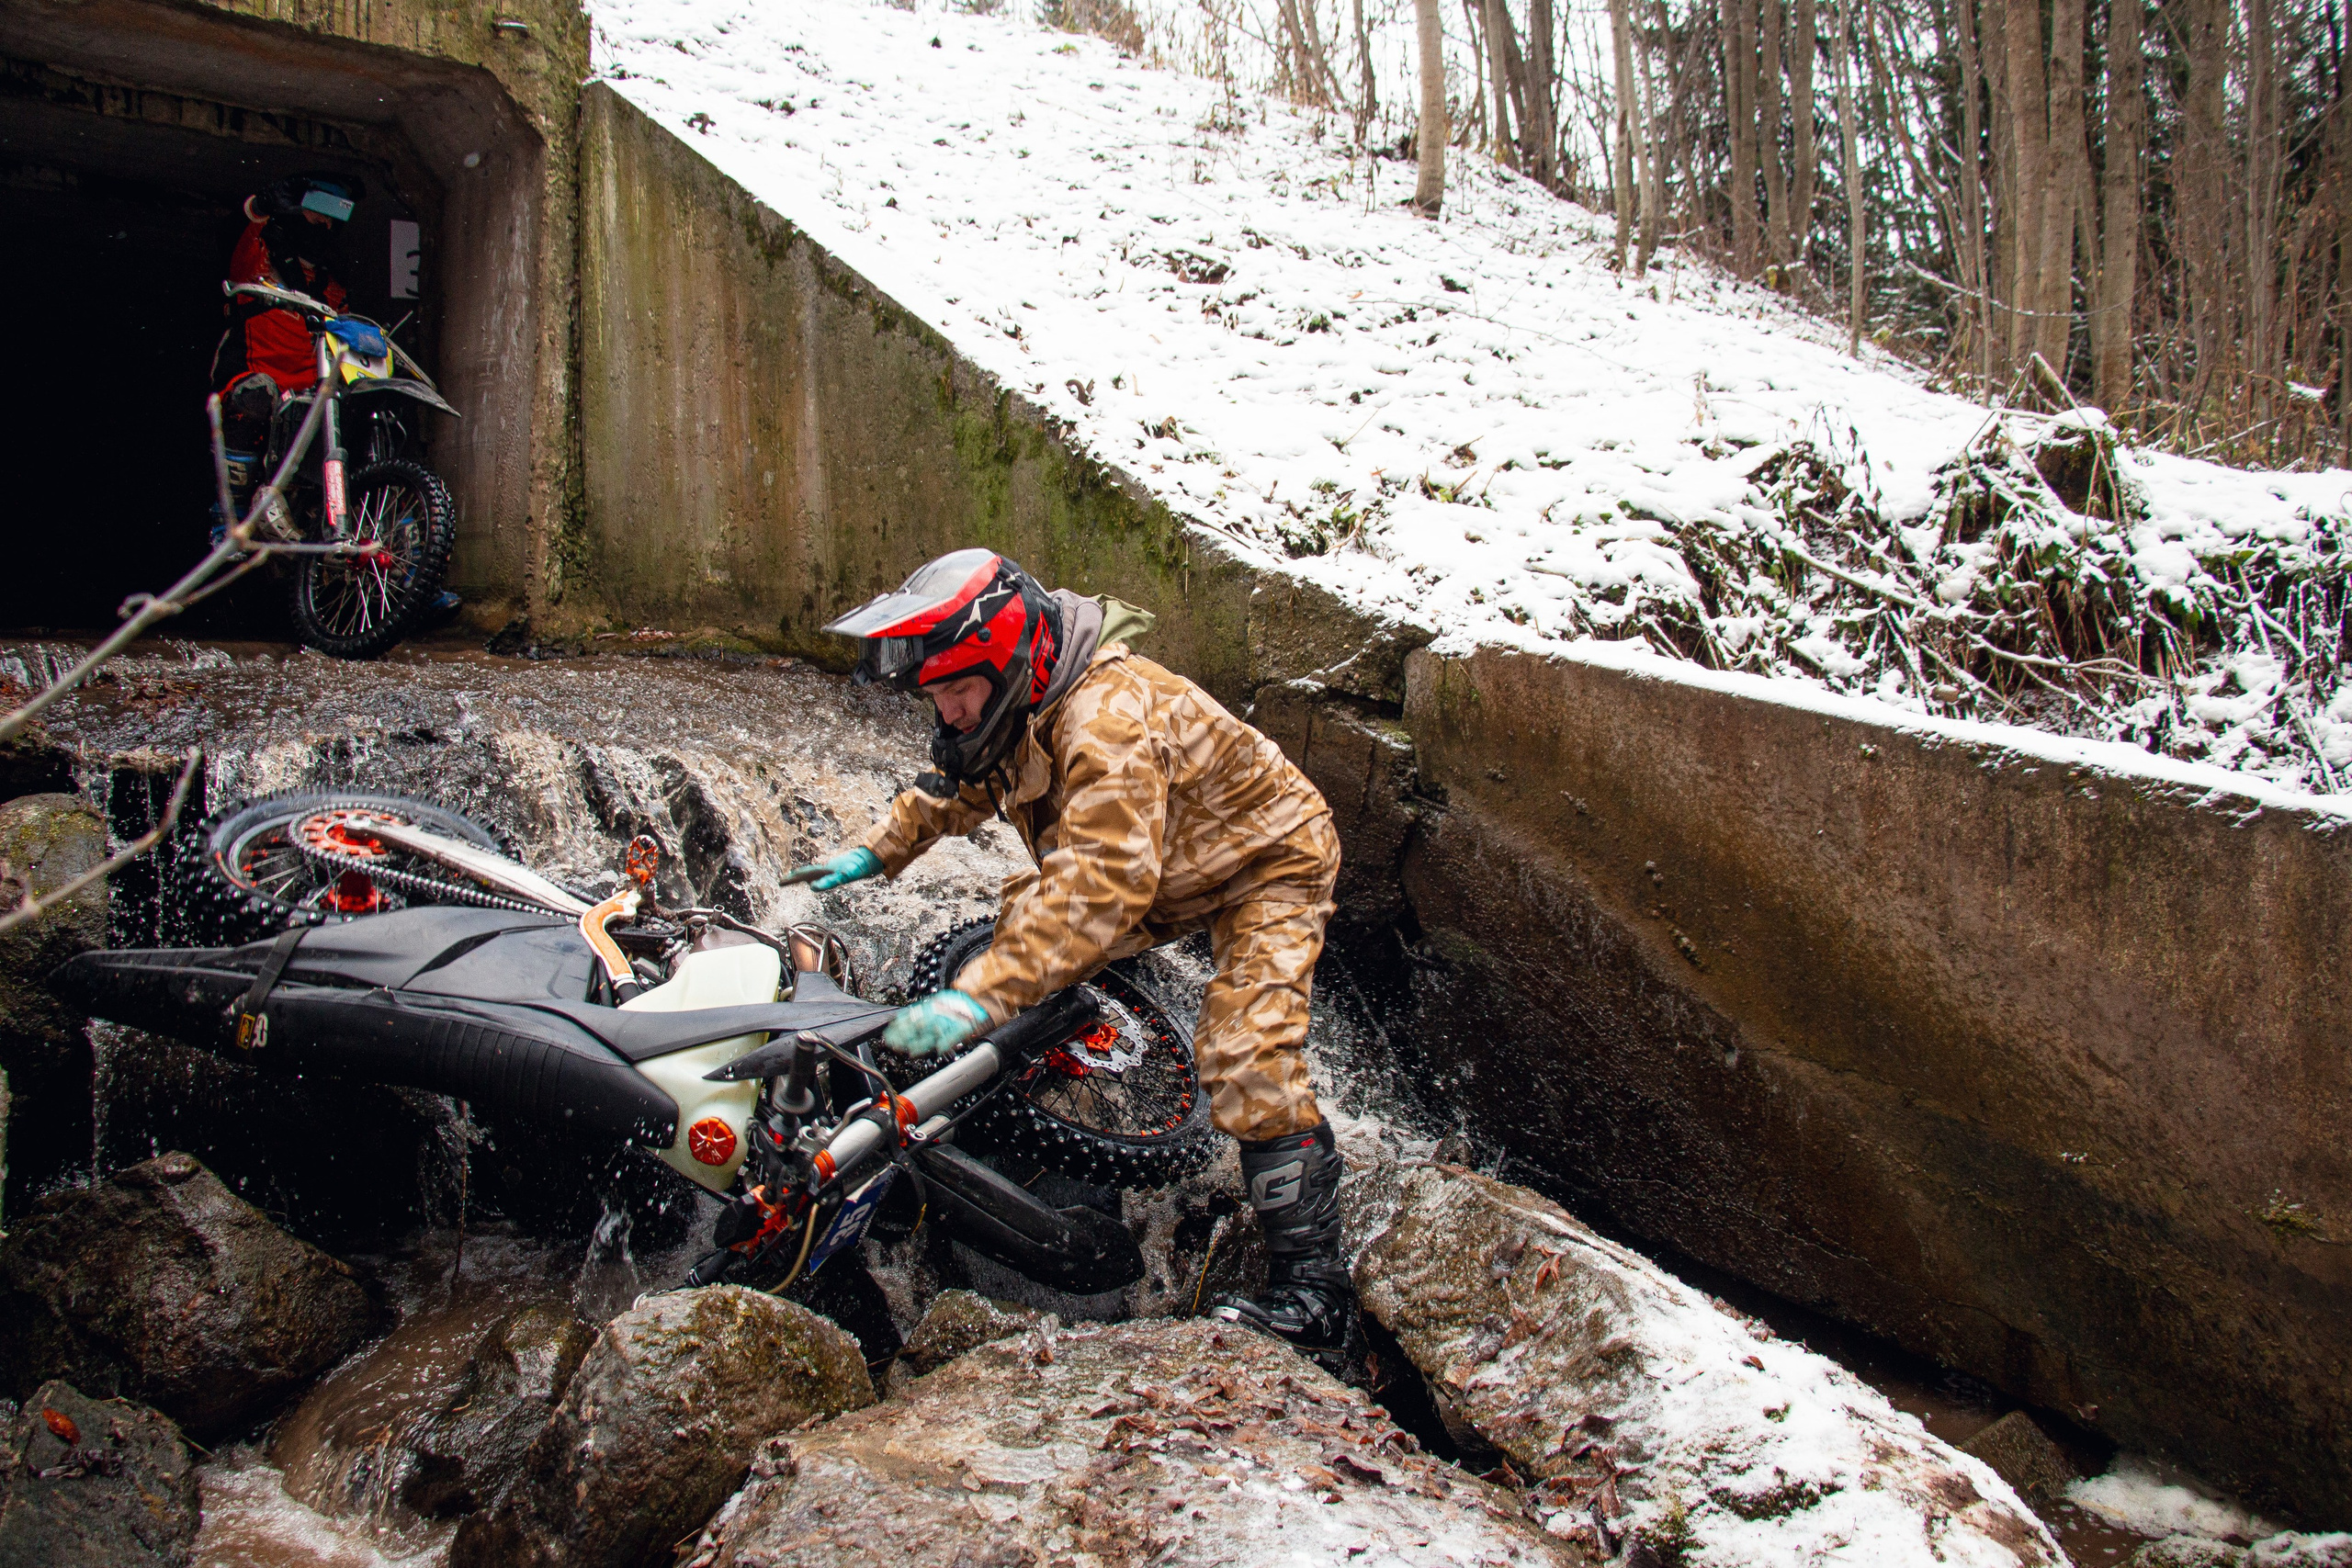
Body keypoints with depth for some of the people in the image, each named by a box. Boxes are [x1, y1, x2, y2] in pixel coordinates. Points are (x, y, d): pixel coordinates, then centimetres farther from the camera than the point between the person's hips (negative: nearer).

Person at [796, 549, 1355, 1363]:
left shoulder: (1107, 718, -38)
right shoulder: (1018, 700, -9)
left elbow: (1102, 882, -48)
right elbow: (962, 784, 14)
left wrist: (981, 995, -53)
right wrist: (878, 851, 6)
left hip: (1266, 862, -9)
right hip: (1167, 866, 9)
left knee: (1249, 1060, -22)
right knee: (1025, 914, 9)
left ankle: (1311, 1296, -18)